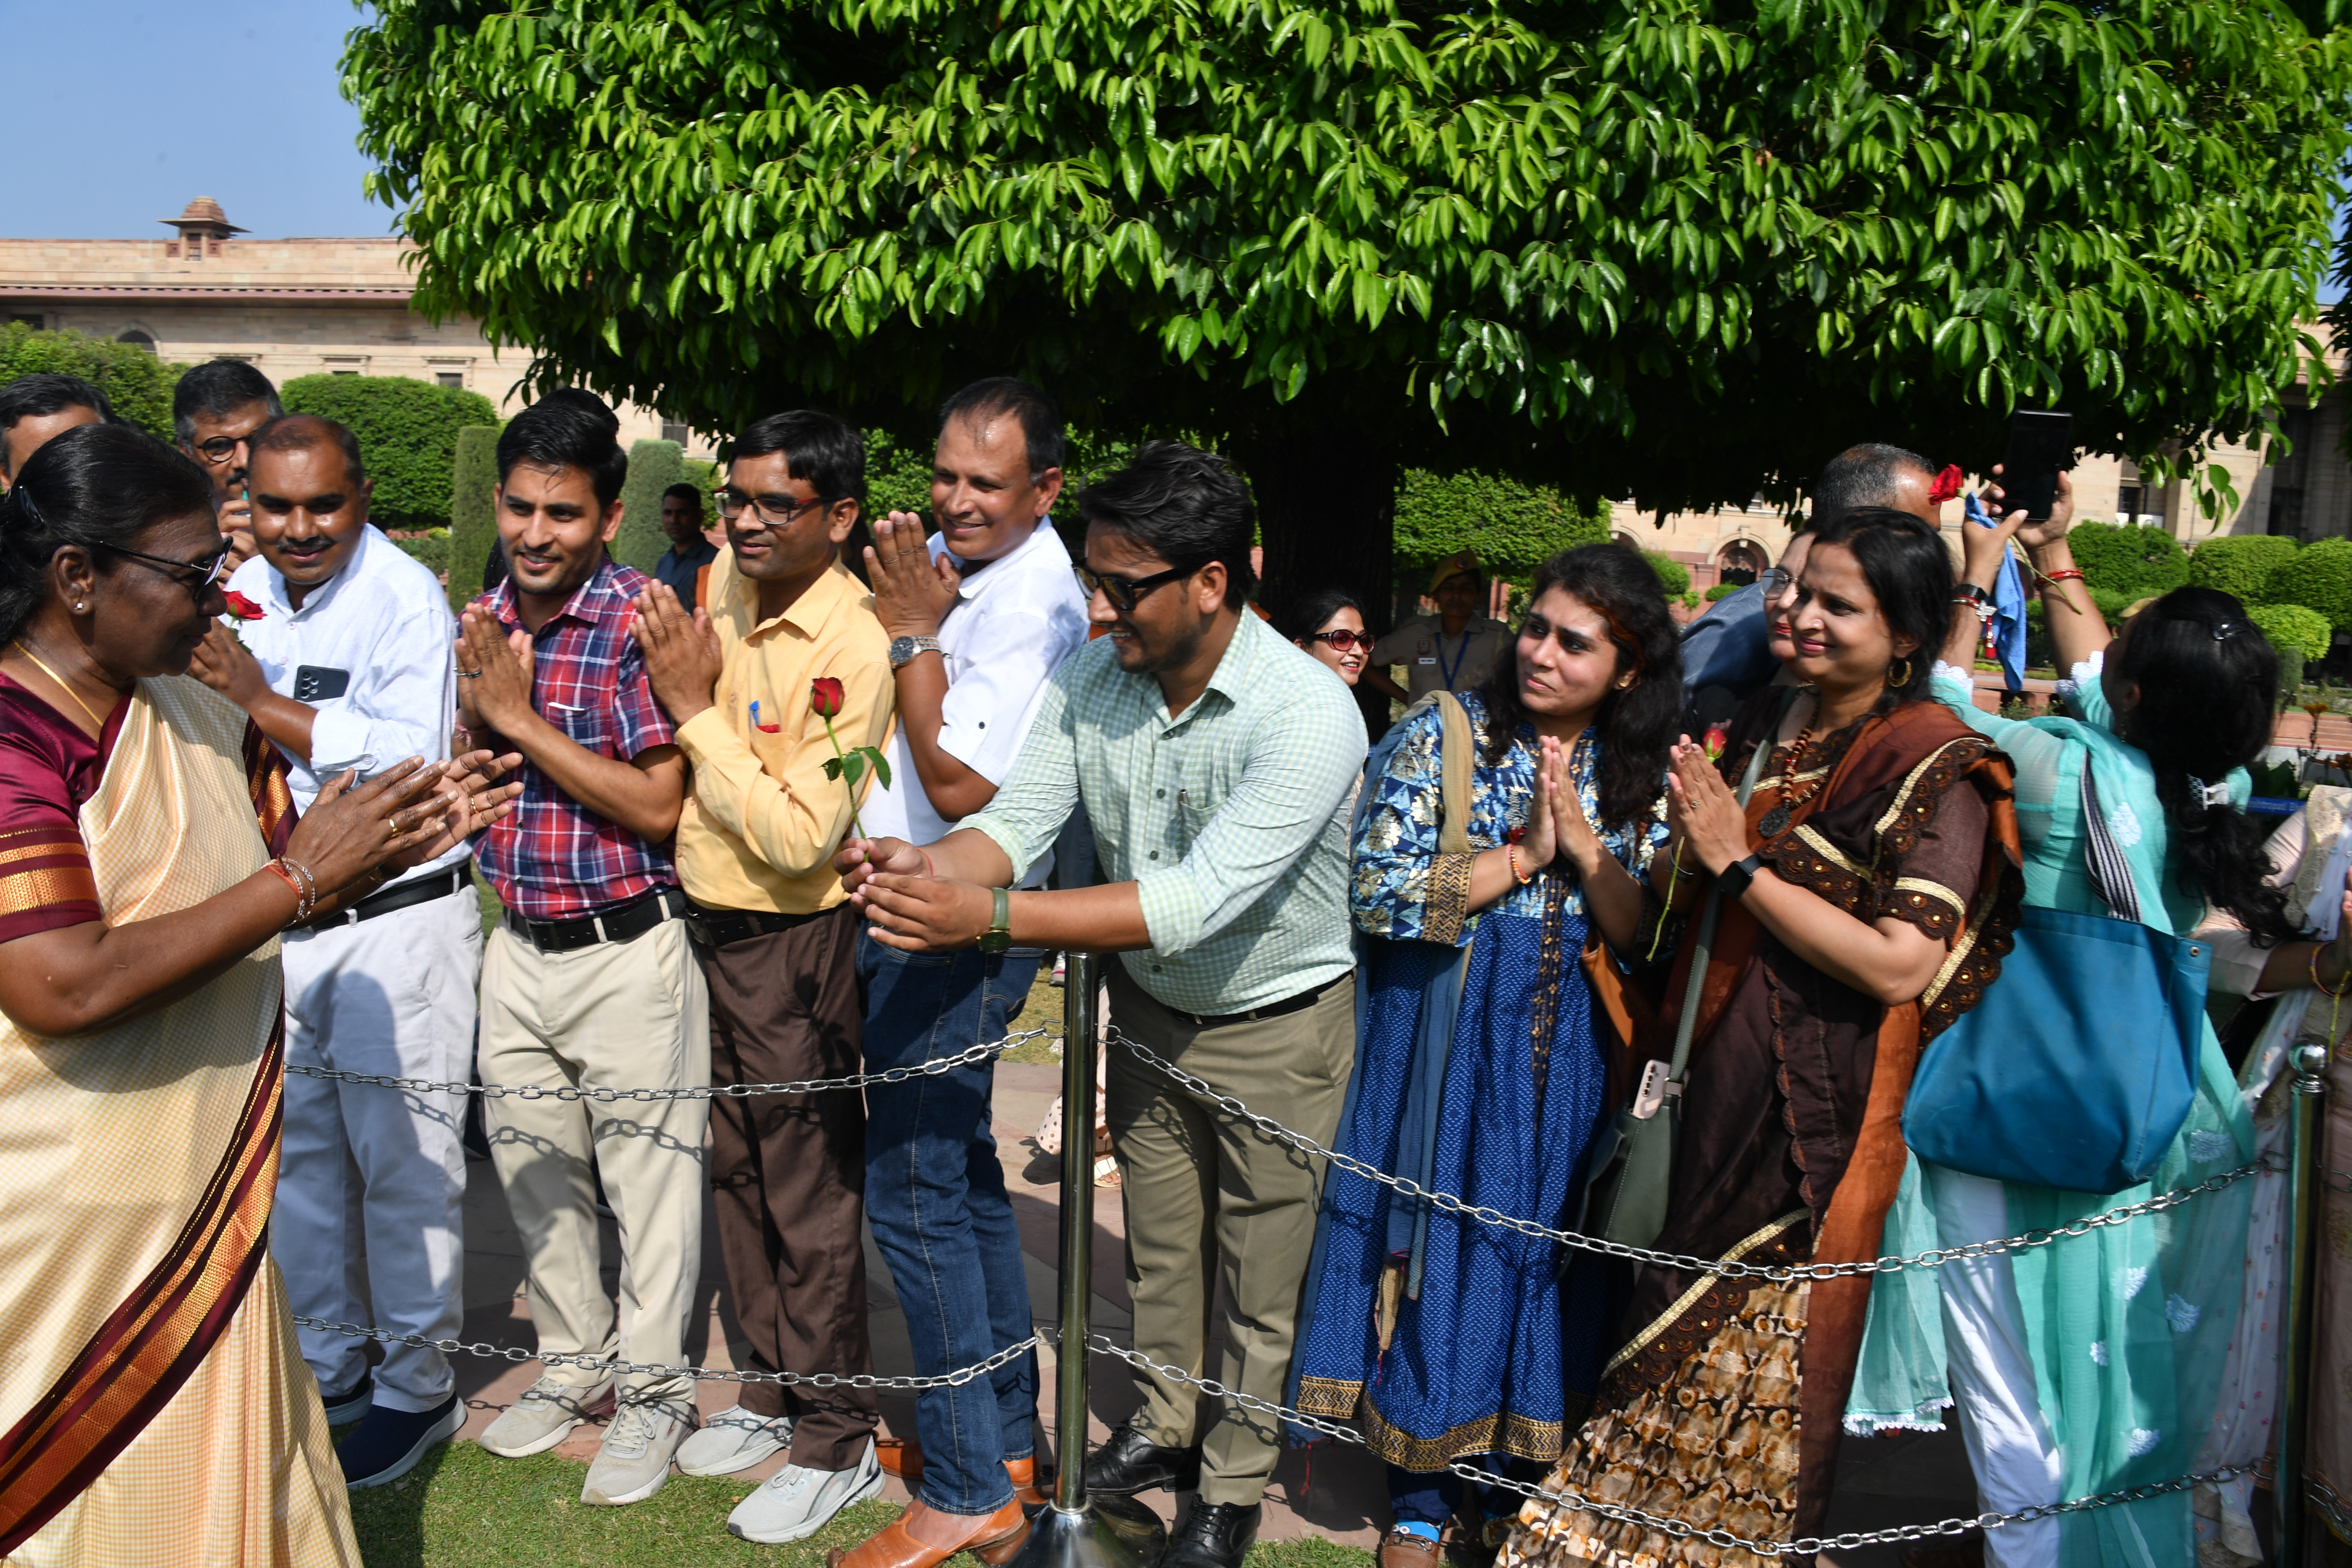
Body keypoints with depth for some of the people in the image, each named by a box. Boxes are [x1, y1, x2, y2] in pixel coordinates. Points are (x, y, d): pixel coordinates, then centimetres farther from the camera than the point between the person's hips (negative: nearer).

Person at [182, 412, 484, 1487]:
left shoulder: (404, 599, -13)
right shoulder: (246, 594, 8)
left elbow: (413, 759, -24)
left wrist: (264, 704, -24)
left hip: (398, 919, -7)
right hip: (281, 915, 7)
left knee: (399, 1158, 2)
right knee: (295, 1147, 15)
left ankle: (416, 1388, 19)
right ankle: (327, 1369, 32)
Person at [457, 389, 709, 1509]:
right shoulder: (485, 619, 5)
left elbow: (660, 805, -20)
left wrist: (522, 717, -19)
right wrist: (475, 712, -9)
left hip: (627, 947, -7)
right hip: (519, 945, 7)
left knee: (648, 1172, 5)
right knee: (531, 1167, 18)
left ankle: (653, 1388, 24)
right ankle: (574, 1364, 37)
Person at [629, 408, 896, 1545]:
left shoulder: (854, 651, -22)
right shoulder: (727, 578, 2)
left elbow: (798, 837, -26)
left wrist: (695, 707, -21)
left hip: (794, 943, -8)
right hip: (712, 924, 8)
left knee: (810, 1199, 4)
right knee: (736, 1171, 19)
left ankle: (837, 1445, 20)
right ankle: (772, 1395, 37)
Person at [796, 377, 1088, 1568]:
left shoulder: (1034, 601, -18)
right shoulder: (947, 560, 9)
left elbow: (961, 786, -23)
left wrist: (914, 632, -18)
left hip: (952, 939, -10)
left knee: (914, 1192, -4)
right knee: (961, 1174, 17)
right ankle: (1008, 1437, 33)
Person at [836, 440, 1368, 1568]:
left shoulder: (1307, 715, -32)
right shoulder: (1090, 680, -12)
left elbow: (1195, 902, -39)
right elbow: (1018, 820, -16)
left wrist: (991, 916, -45)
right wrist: (925, 867, -40)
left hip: (1277, 1022, -5)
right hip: (1149, 1007, 5)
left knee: (1259, 1275, 12)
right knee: (1156, 1245, 22)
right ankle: (1163, 1431, 46)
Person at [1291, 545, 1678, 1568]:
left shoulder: (1642, 774, 3)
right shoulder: (1446, 734, -6)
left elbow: (1647, 943, -1)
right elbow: (1375, 892, -15)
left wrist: (1584, 849, -15)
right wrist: (1520, 855, -16)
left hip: (1568, 1058, 2)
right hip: (1443, 1042, -2)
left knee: (1540, 1253, 10)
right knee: (1441, 1251, 4)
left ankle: (1527, 1470, 30)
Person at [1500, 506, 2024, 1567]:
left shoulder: (1937, 769, -12)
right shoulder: (1767, 725, 7)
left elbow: (1902, 968, -21)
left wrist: (1739, 864, -18)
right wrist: (1690, 847, -3)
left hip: (1818, 1110, -6)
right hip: (1716, 1076, 7)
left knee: (1765, 1352, 8)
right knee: (1680, 1330, 18)